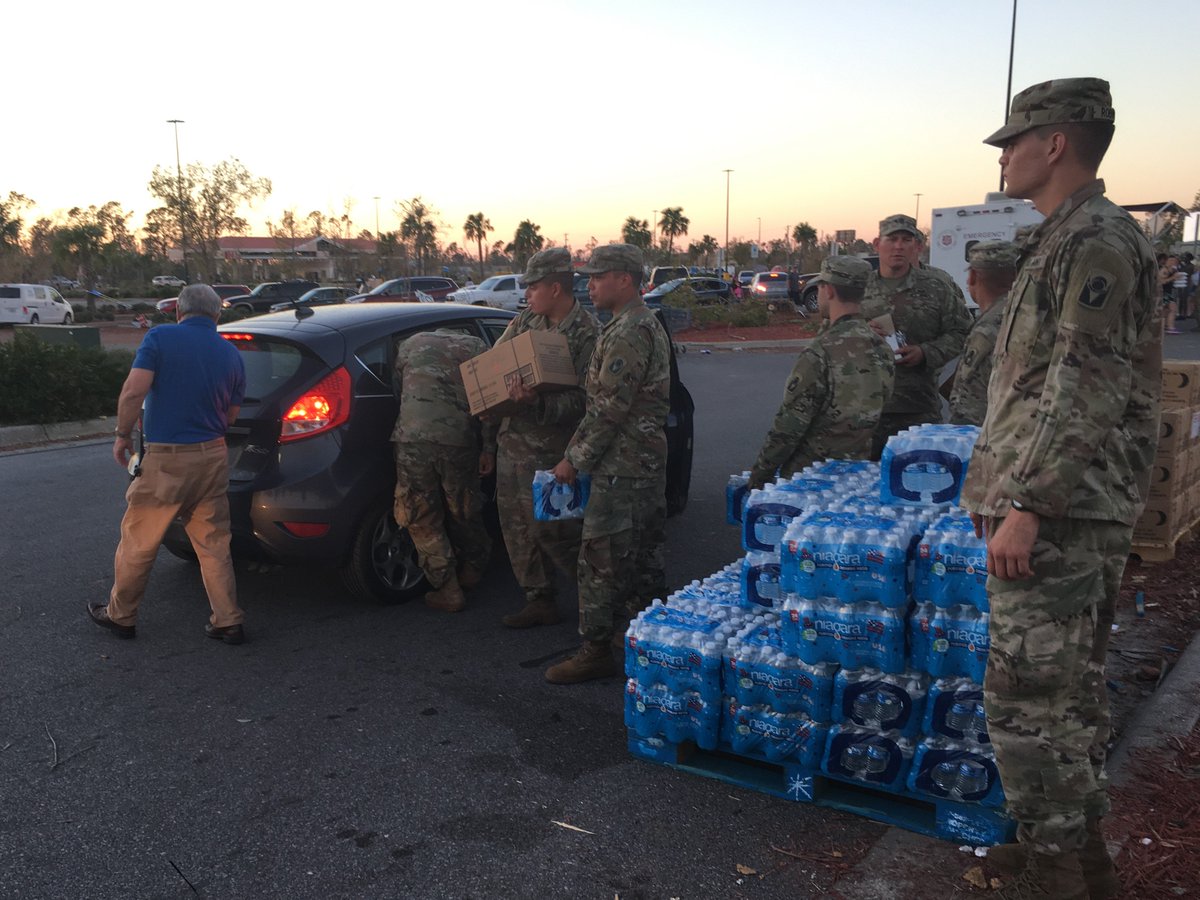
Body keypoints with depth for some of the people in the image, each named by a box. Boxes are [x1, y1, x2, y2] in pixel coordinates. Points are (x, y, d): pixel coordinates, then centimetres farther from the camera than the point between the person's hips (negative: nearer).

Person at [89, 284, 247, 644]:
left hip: (165, 460, -4)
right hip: (213, 458, 4)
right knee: (214, 544, 13)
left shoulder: (160, 337, -7)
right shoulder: (231, 355, 6)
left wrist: (123, 435, -5)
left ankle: (120, 615, 29)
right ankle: (228, 622, 16)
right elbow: (230, 416, 10)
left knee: (138, 541, 13)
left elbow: (133, 391, -17)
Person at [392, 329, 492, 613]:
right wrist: (488, 449, 17)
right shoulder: (476, 346, 18)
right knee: (464, 514, 21)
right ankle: (472, 570, 41)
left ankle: (447, 591, 12)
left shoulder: (411, 344, 19)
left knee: (422, 519, 10)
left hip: (412, 438, -1)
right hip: (460, 440, 1)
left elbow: (397, 389, 20)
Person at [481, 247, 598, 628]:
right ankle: (539, 600, 26)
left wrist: (537, 403, -34)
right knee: (517, 528, 12)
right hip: (510, 444, 7)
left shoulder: (587, 335, -12)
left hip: (547, 453, -7)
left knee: (550, 528, -5)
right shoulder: (524, 322, 9)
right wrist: (488, 441, 10)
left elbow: (581, 399, -18)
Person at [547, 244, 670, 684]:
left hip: (621, 466, -11)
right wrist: (580, 449, 20)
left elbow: (608, 408, -21)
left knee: (601, 558, -3)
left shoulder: (627, 333, -19)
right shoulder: (648, 325, 15)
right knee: (643, 555, 18)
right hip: (648, 461, 11)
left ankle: (597, 651, 5)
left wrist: (575, 458, -13)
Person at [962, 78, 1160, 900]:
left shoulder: (1098, 240, -13)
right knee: (1073, 685, 17)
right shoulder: (1068, 241, 18)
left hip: (1059, 515, -10)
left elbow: (1085, 390, -21)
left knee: (1029, 693, -5)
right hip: (1067, 510, 10)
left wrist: (1027, 506, -23)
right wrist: (1004, 488, 21)